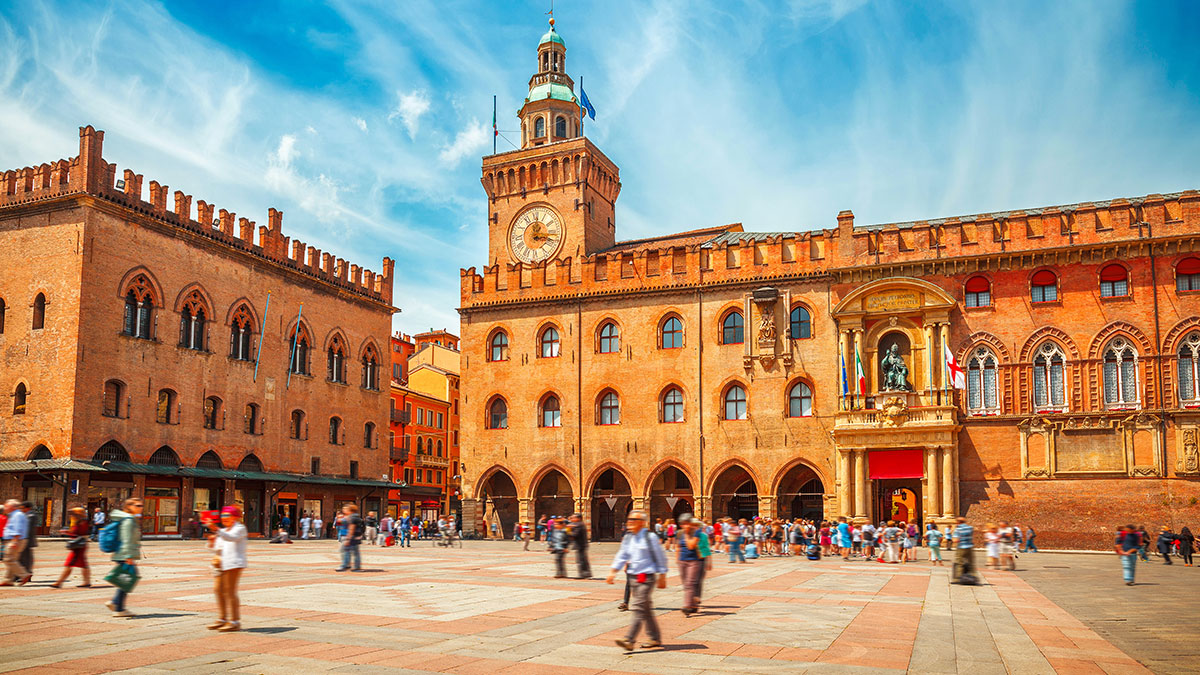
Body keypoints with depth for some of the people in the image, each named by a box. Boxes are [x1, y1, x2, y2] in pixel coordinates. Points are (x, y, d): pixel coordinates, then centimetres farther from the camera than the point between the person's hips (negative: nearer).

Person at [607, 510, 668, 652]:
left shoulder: (650, 538, -9)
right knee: (646, 610, 14)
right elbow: (621, 556, 13)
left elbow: (661, 558, -5)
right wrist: (613, 572, 3)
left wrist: (662, 577, -5)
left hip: (647, 578, -7)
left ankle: (629, 640, -19)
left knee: (638, 608, -13)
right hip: (634, 579, 7)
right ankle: (655, 638, 25)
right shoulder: (628, 538, 10)